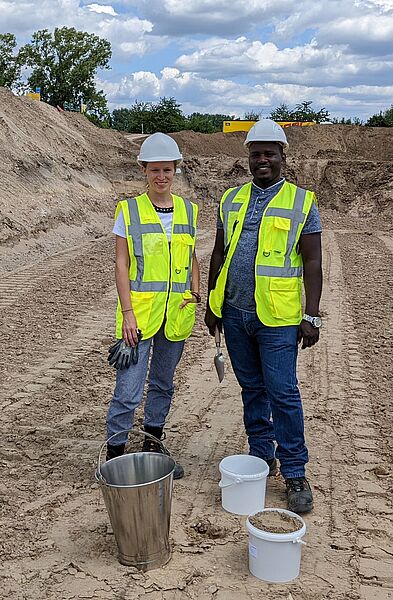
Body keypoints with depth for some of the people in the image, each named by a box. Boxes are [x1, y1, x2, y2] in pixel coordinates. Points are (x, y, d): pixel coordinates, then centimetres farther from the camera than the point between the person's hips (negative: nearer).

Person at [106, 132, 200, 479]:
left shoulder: (188, 211, 7)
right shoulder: (129, 211, -4)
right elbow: (121, 264, -6)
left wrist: (195, 292, 2)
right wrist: (128, 313, -12)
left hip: (176, 314, 4)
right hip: (139, 312, -4)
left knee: (163, 384, 16)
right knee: (128, 389, -5)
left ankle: (153, 445, 33)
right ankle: (115, 454, 12)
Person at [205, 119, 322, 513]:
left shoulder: (302, 202, -2)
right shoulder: (231, 199, 9)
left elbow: (312, 263, -4)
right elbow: (218, 254, 13)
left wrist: (312, 316, -9)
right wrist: (211, 305, 11)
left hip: (277, 318, -4)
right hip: (235, 314, 4)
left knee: (283, 393, -2)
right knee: (252, 389, 15)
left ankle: (295, 474, 11)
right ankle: (261, 457, 29)